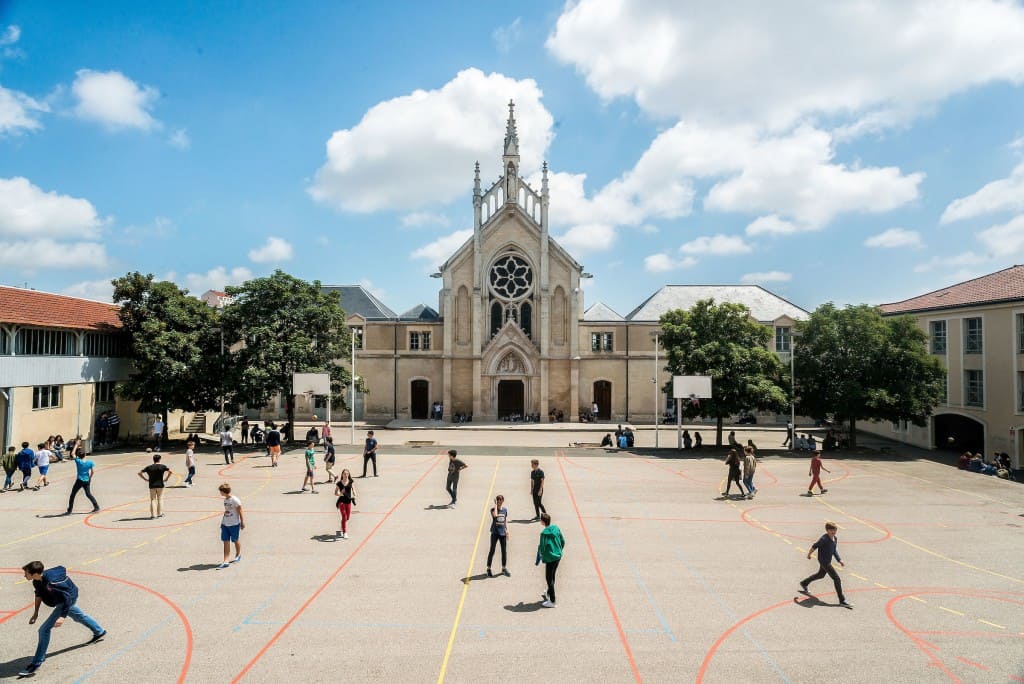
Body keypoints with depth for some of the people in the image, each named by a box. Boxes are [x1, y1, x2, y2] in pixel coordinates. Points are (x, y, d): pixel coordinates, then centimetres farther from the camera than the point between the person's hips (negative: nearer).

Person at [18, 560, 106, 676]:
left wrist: (62, 616, -32)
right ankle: (100, 632, 53)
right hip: (67, 599, 9)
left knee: (44, 629, -12)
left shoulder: (52, 582, -38)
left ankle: (36, 664, -1)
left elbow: (68, 598, -30)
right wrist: (36, 612, 6)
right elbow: (39, 594, 7)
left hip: (69, 600, -9)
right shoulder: (37, 581, -14)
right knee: (79, 616, 30)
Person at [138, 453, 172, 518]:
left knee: (153, 500, 6)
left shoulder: (149, 467, 3)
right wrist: (166, 478, 2)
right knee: (160, 499, 10)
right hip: (160, 485, -1)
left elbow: (139, 473, 2)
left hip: (152, 486, 1)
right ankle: (160, 513, 13)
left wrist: (145, 479, 6)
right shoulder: (162, 466, -2)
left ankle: (153, 514, 1)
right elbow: (170, 471, -8)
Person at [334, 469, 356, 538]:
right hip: (341, 501, -3)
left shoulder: (351, 482, 2)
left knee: (347, 518, 12)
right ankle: (345, 533, -5)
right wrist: (340, 494, -18)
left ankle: (341, 530, 35)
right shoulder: (339, 483, -3)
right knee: (344, 517, -10)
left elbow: (353, 489, -7)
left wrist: (354, 495, -26)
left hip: (348, 501, 3)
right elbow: (335, 493, 3)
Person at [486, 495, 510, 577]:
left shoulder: (505, 510, 6)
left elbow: (506, 521, 13)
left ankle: (504, 568, 24)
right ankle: (489, 569, 12)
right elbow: (495, 515, -31)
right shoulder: (493, 509, -8)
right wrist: (495, 505, -22)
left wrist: (507, 530, 3)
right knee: (492, 551, 1)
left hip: (503, 533, 4)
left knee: (504, 551, 9)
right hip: (495, 533, -4)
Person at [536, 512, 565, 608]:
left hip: (550, 558, -7)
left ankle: (552, 601, 9)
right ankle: (549, 593, 44)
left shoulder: (544, 533, -21)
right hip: (558, 556, 7)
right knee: (552, 576, 25)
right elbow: (563, 542, 7)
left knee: (549, 578, 4)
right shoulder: (556, 528, -2)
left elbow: (542, 548, -19)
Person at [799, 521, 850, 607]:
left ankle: (804, 583, 48)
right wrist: (809, 554, -4)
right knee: (836, 578, -12)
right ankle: (842, 601, -6)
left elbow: (835, 551, 12)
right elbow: (814, 546, -16)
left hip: (828, 561, 9)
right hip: (823, 561, -9)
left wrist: (840, 560, 3)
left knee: (820, 575, 28)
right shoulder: (824, 539, -24)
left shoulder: (835, 539, 1)